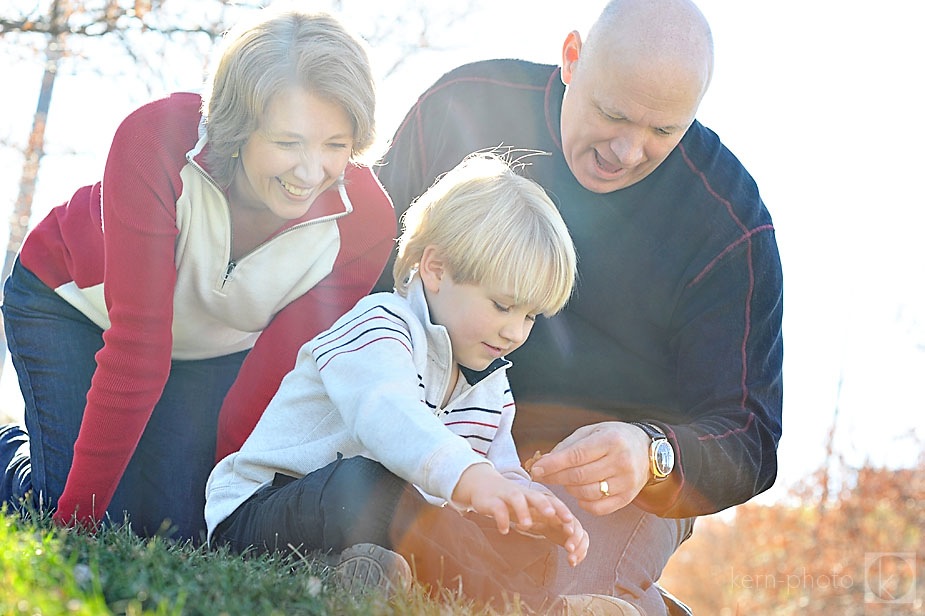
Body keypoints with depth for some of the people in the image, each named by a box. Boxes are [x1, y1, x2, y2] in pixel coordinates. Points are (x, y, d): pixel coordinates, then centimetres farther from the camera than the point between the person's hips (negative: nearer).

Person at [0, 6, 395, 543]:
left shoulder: (365, 224, -29)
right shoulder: (156, 141, -37)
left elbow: (271, 381, -21)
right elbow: (136, 348, -35)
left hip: (218, 349, 3)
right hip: (73, 302, -2)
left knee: (178, 528, -8)